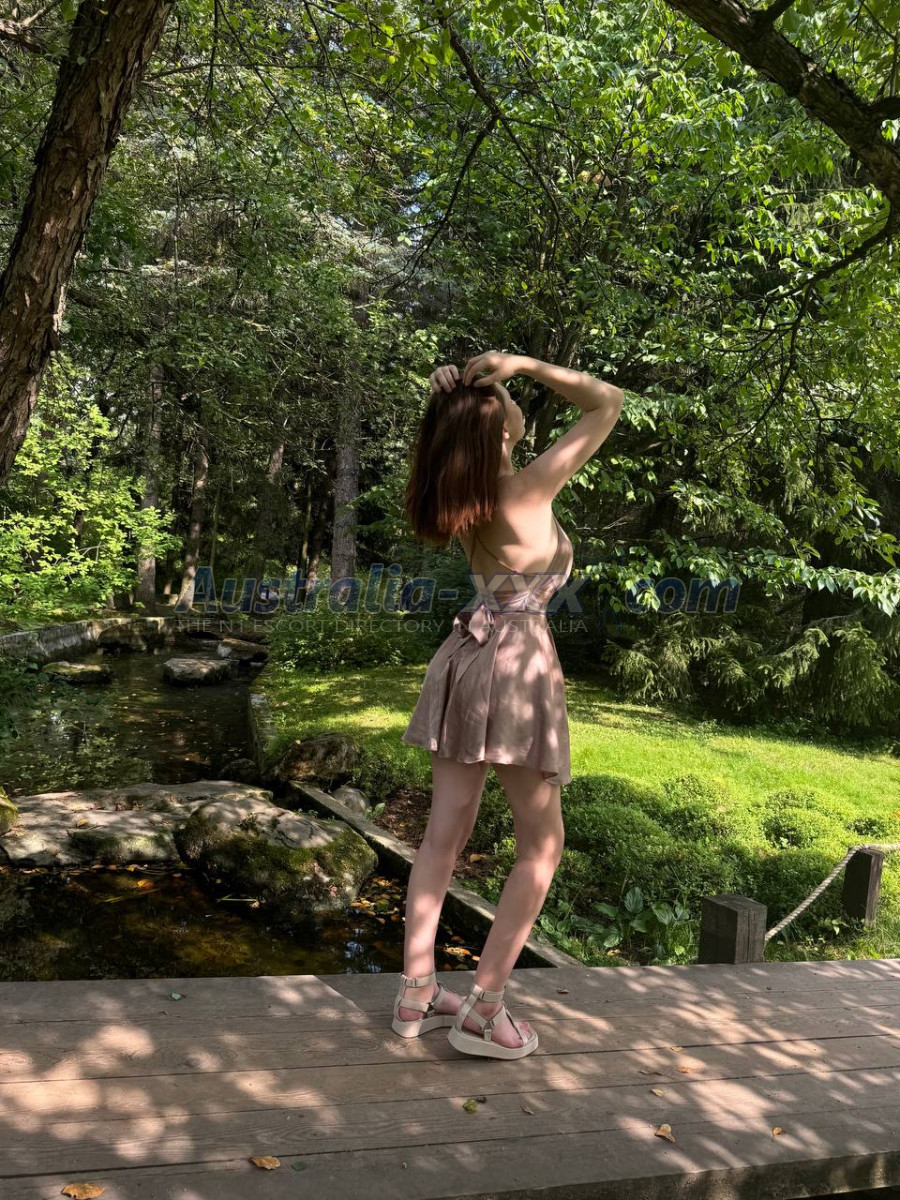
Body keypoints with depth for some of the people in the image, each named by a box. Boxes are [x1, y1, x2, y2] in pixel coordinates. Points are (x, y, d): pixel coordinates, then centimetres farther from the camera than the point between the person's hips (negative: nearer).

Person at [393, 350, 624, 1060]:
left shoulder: (464, 495, 4)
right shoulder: (529, 488, -13)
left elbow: (451, 437, 26)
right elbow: (608, 402, -5)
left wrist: (453, 396, 8)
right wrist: (526, 365, -7)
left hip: (466, 658, 7)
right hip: (517, 664, -7)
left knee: (444, 835, 10)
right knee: (542, 845, 6)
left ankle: (417, 995, 16)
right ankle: (484, 1011, 5)